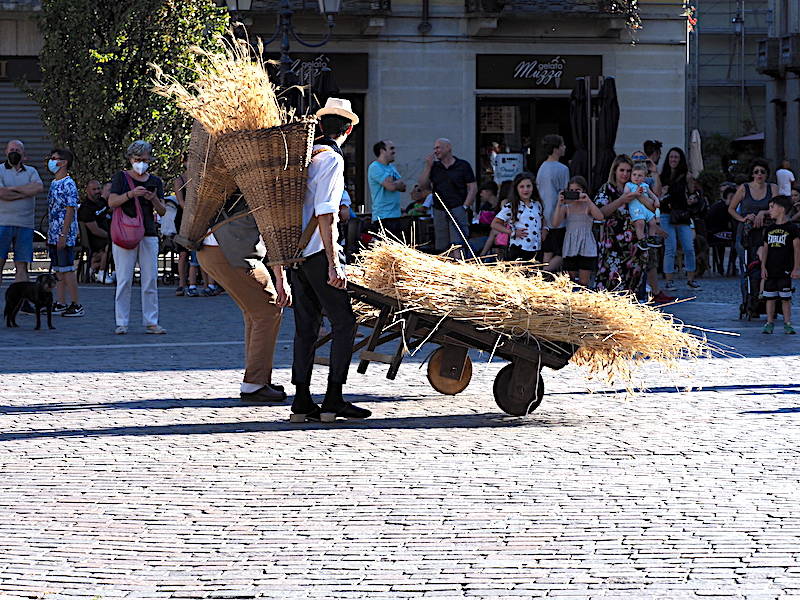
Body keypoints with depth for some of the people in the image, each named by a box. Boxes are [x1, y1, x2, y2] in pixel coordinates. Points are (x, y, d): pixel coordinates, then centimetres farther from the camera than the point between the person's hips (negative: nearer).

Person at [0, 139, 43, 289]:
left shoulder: (31, 171, 14)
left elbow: (39, 188, -7)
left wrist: (13, 188, -8)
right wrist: (26, 193, -6)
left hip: (25, 225, 3)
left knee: (22, 266, 3)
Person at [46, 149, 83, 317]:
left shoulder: (68, 185, -12)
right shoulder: (53, 183, 15)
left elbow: (70, 211, -17)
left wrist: (63, 236, -20)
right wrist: (49, 235, 20)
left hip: (65, 235, -9)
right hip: (53, 236, 9)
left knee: (67, 269, -6)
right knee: (58, 270, 11)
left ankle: (76, 305, -3)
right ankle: (60, 304, 15)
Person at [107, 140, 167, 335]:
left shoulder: (155, 181, 13)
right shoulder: (122, 177, 4)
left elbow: (162, 211, 10)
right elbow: (112, 202, -7)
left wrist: (154, 200, -11)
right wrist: (131, 194, -22)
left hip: (149, 234, 3)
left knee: (150, 280, 0)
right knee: (124, 280, -4)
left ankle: (151, 322, 4)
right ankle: (121, 322, 0)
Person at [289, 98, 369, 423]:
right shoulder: (331, 159, -11)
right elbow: (325, 214, -19)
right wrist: (333, 264, -21)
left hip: (295, 251, 8)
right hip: (318, 250, -8)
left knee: (305, 326, 10)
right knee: (344, 322, -3)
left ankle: (302, 402, 8)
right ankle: (333, 401, -7)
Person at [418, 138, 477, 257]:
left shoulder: (463, 166, 2)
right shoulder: (434, 166, 13)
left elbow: (473, 188, 0)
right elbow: (423, 185, 4)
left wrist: (465, 206, -9)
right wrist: (428, 166, -4)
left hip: (457, 210, -5)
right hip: (439, 211, 5)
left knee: (458, 245, -16)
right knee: (441, 247, 5)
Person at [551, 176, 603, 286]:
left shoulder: (588, 206, 1)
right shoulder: (566, 207, 6)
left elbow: (600, 217, -19)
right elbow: (555, 223, -8)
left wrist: (588, 201, -22)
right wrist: (559, 204, -13)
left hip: (586, 248, -3)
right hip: (570, 248, 3)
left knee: (583, 283, -5)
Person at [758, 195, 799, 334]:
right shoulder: (769, 229, 11)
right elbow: (765, 248, 13)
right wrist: (763, 267, 5)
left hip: (785, 270, -4)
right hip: (770, 270, 4)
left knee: (785, 298, -1)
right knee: (770, 297, 6)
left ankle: (787, 324, 5)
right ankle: (769, 323, 12)